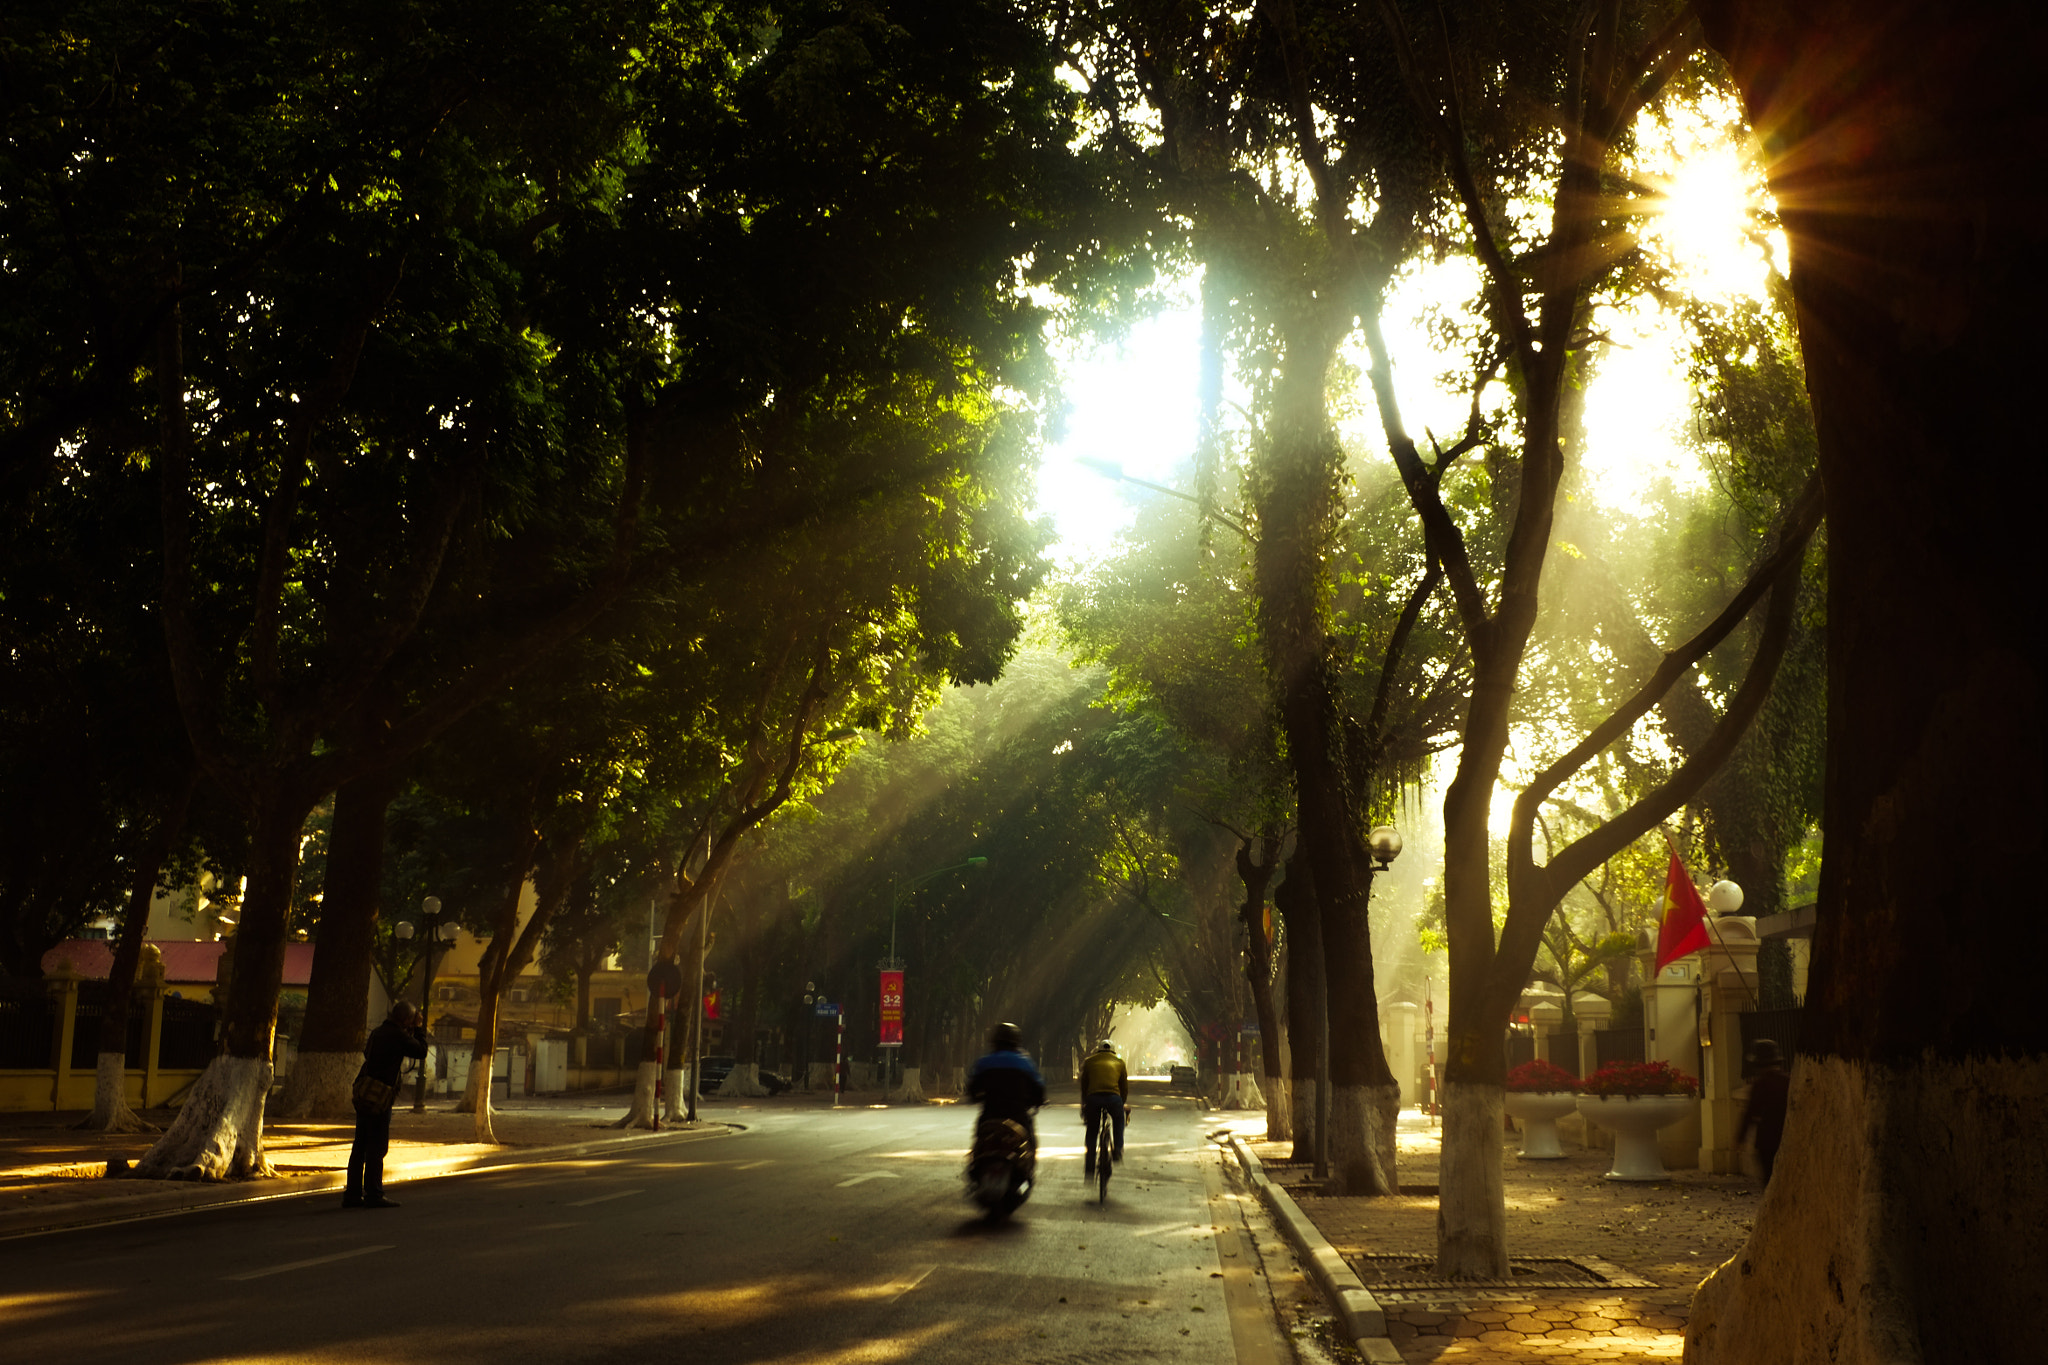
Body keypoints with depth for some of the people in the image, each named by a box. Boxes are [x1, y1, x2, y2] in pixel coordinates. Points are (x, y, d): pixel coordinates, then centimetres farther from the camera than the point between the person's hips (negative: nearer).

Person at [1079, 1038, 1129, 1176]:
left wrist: (1084, 1105, 33)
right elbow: (1125, 1086, 23)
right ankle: (1117, 1151, 18)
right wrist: (1123, 1104, 36)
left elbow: (1083, 1085, 24)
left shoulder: (1089, 1062, 22)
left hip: (1093, 1098, 0)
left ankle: (1089, 1168, 9)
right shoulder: (1119, 1062, 21)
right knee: (1119, 1120, 31)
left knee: (1091, 1134, 13)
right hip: (1113, 1097, 0)